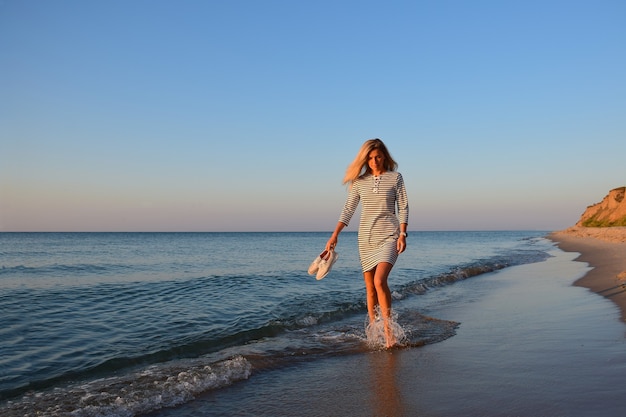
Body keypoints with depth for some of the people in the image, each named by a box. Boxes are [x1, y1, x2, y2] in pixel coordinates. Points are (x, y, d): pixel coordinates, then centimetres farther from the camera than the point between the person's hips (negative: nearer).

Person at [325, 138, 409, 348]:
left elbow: (403, 207, 1)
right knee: (370, 288, 6)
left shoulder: (395, 177, 1)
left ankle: (388, 328, -10)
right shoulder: (359, 181, 6)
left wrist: (402, 234, -10)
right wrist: (335, 235, -1)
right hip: (366, 237, 3)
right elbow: (348, 209, 6)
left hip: (389, 236, -3)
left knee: (379, 281, -22)